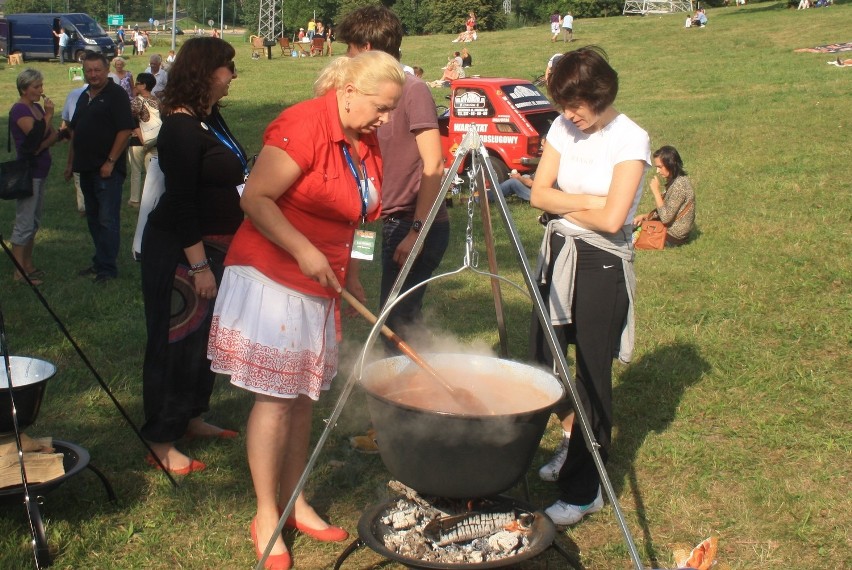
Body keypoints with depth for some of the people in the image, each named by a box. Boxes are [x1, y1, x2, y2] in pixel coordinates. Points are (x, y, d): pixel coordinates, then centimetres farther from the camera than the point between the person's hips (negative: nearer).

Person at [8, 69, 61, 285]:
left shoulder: (37, 107, 12)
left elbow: (54, 135, 4)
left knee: (34, 221, 14)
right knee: (24, 223, -5)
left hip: (39, 171, 9)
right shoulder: (19, 110, -13)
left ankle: (28, 264, 22)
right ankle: (20, 271, 0)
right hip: (27, 172, -9)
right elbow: (36, 136, -23)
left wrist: (41, 146, -14)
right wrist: (48, 115, -16)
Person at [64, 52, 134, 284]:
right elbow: (74, 131, 22)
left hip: (107, 169, -8)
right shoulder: (84, 97, 15)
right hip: (86, 169, 8)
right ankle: (100, 262, 24)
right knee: (93, 219, 14)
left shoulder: (116, 95, -9)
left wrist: (110, 162, -18)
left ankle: (107, 268, 1)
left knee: (107, 220, -5)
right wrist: (71, 162, 18)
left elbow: (125, 130, -16)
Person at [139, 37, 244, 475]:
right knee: (176, 344, -1)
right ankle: (161, 441, 11)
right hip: (180, 253, -9)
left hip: (212, 246, 9)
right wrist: (199, 264, -23)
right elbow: (180, 202, -22)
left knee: (206, 338, 18)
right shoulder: (181, 128, -19)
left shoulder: (210, 118, 9)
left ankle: (189, 417, 34)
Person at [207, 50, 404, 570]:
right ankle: (266, 517, 11)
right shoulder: (304, 127, -18)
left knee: (304, 395, 13)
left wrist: (345, 280, 18)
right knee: (274, 398, -2)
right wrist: (305, 253, -25)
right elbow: (255, 198, -21)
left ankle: (296, 503, 24)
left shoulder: (366, 142, 7)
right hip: (273, 278, -8)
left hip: (323, 285, 8)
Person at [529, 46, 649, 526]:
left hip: (603, 265, -6)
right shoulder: (564, 128, 4)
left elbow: (612, 219, -21)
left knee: (592, 379, -1)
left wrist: (563, 205, -8)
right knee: (541, 365, 8)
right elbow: (540, 194, -1)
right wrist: (586, 201, -15)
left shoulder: (630, 139, -14)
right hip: (558, 254, 6)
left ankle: (584, 491, 12)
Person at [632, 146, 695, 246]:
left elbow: (665, 217, -28)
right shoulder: (674, 180, 4)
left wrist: (656, 191, -23)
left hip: (674, 235, -9)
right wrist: (645, 216, -2)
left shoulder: (679, 185, -26)